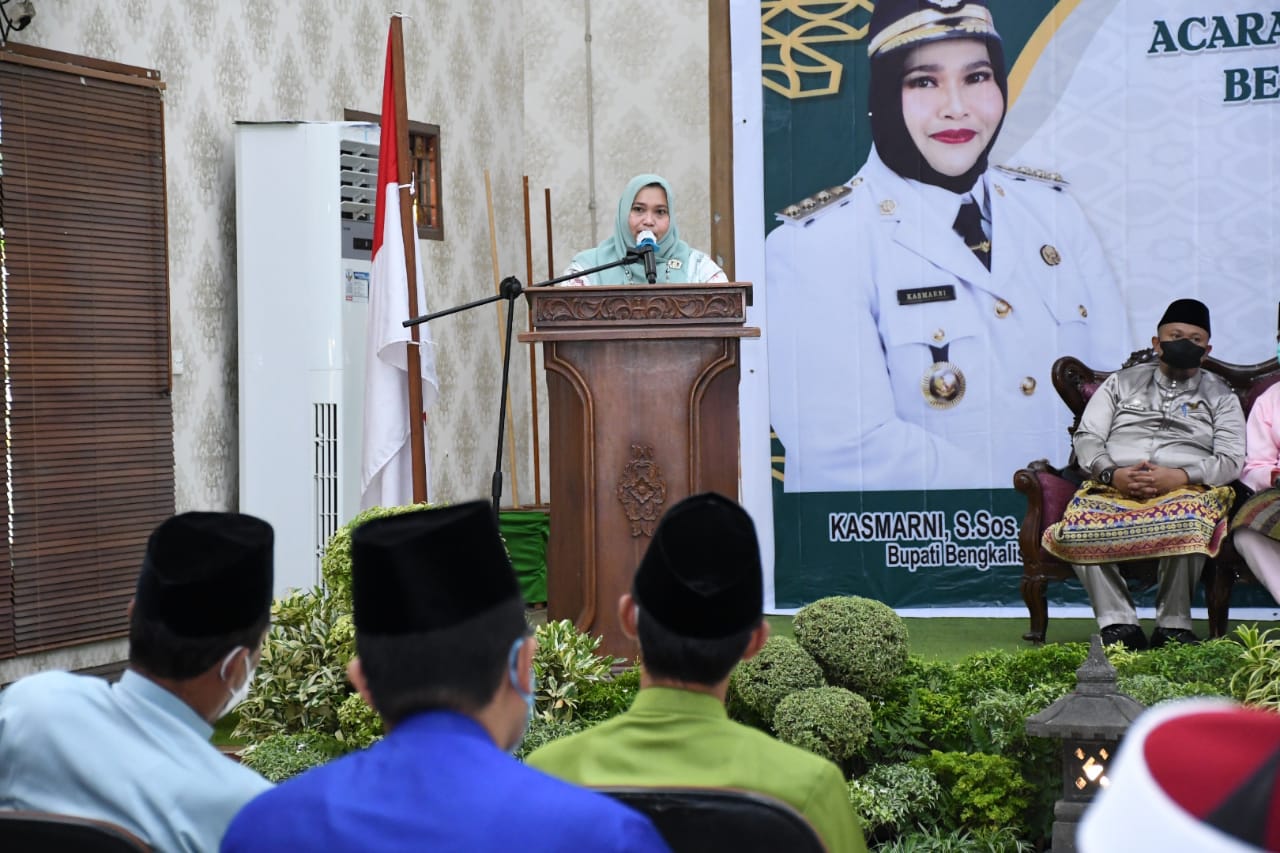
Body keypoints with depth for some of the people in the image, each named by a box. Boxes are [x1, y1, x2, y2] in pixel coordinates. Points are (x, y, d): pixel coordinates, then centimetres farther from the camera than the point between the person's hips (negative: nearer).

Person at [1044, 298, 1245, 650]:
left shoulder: (1219, 395, 20)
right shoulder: (1122, 382, 23)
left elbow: (1232, 460, 6)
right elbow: (1086, 437, 13)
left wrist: (1179, 476, -12)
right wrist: (1112, 473, -9)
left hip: (1186, 490, -1)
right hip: (1113, 489, 1)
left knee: (1186, 523, -40)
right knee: (1076, 527, -33)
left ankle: (1173, 625, -27)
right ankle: (1119, 623, -28)